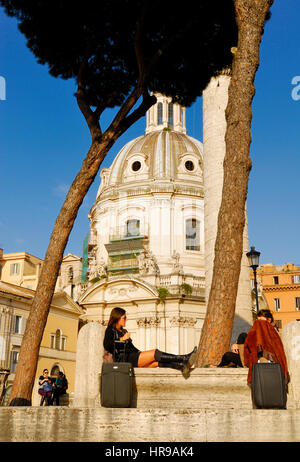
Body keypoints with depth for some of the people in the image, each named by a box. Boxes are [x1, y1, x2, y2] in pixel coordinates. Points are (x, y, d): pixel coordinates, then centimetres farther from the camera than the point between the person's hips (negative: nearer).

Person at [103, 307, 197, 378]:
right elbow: (106, 345, -14)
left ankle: (182, 366, -37)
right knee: (155, 353, -21)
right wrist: (122, 339, -11)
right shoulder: (110, 330, 5)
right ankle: (184, 358, -24)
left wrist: (142, 354, 14)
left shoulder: (123, 331, 29)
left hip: (133, 358, 8)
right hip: (124, 359, -7)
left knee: (156, 362, -19)